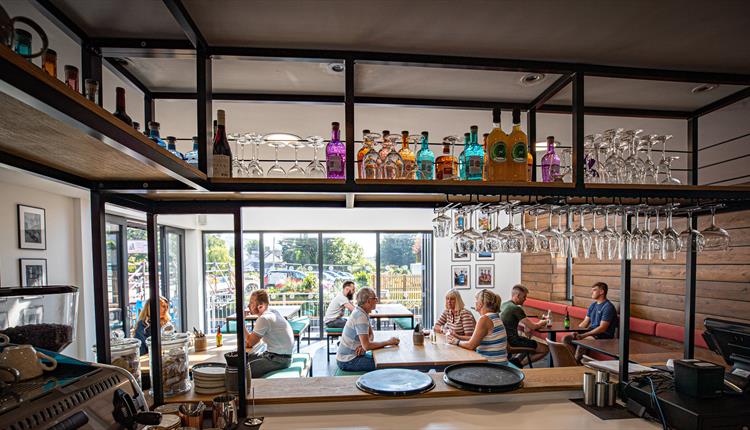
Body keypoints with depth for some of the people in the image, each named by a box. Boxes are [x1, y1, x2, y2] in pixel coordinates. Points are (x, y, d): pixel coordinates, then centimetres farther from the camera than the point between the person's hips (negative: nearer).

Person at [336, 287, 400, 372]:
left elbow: (370, 335, 11)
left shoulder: (362, 312, 6)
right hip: (348, 361, -9)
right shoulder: (360, 316, -24)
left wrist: (363, 345, -12)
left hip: (353, 354, 9)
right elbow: (366, 346, -28)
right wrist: (388, 342, -18)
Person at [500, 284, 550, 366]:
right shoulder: (516, 308, -18)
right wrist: (542, 323, 7)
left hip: (505, 338, 10)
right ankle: (519, 364, -3)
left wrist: (524, 326, 5)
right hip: (513, 340, -9)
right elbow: (532, 326, -15)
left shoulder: (504, 305, 9)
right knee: (545, 349, -5)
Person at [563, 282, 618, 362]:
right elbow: (585, 322, 15)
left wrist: (584, 335, -25)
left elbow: (602, 328, -20)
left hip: (603, 336, -8)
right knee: (565, 339, -8)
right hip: (591, 333, 8)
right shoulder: (593, 305, 15)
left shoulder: (608, 307, -13)